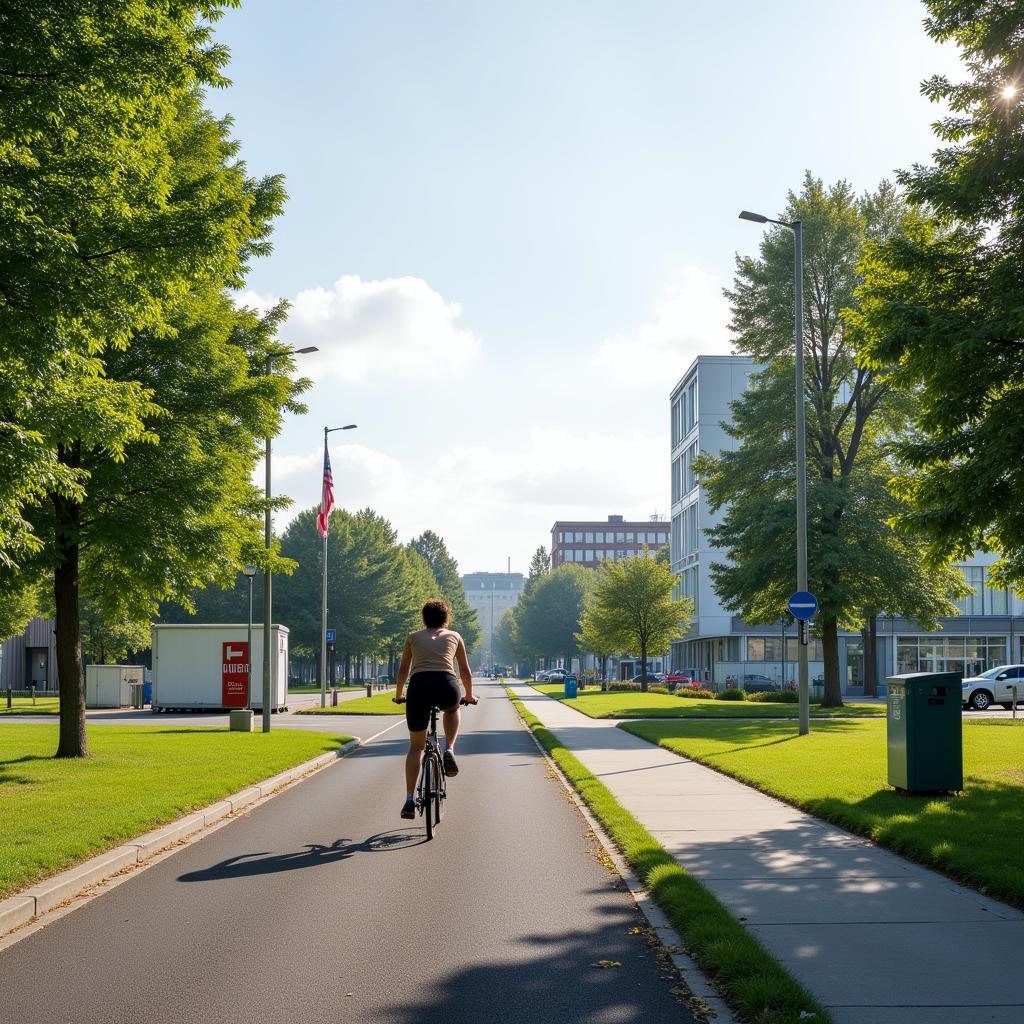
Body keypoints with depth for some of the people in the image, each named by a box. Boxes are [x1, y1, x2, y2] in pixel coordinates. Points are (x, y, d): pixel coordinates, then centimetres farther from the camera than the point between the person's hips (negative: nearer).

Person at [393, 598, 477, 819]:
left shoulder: (413, 637, 25)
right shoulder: (454, 636, 24)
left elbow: (403, 670, 32)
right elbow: (465, 671, 31)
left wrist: (399, 695, 49)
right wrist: (469, 696, 47)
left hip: (419, 687, 1)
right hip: (446, 686, -1)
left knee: (416, 746, 14)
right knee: (452, 709, 37)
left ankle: (410, 800, 4)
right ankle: (449, 751, 13)